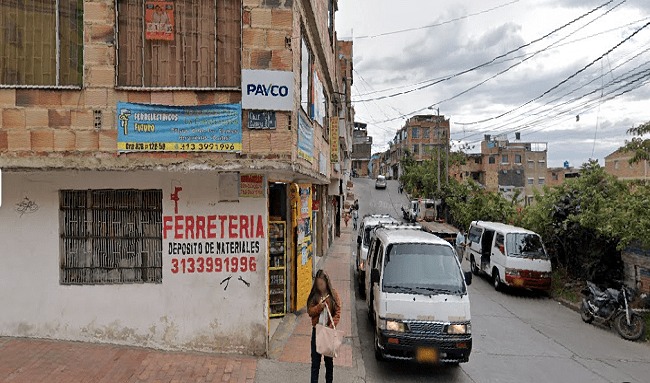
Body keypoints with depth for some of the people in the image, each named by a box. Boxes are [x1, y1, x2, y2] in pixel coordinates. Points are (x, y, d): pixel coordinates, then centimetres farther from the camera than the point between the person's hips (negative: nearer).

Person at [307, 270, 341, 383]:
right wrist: (319, 306, -21)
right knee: (315, 359, 4)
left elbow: (338, 312, -8)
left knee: (329, 359, 15)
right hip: (317, 330, 1)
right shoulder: (314, 295, -1)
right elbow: (310, 312, -4)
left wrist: (331, 326, -19)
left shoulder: (333, 294, -6)